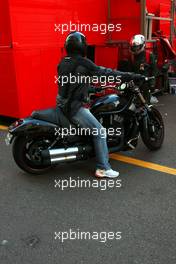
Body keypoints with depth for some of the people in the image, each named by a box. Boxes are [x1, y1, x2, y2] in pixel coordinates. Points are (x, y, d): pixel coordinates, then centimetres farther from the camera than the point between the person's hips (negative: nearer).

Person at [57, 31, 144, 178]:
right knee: (100, 131, -6)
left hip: (63, 102, 10)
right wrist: (131, 76, -14)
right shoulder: (82, 62, -17)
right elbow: (106, 73, -18)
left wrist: (88, 88, 33)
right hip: (74, 106, -10)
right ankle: (103, 168, -4)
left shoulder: (63, 63, 9)